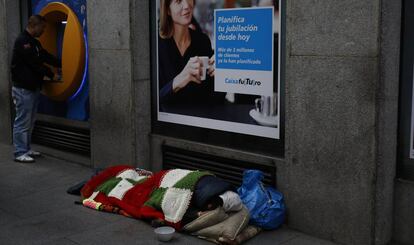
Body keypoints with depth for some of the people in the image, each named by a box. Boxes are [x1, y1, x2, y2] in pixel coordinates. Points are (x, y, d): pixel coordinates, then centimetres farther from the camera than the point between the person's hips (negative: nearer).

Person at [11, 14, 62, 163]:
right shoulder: (22, 42, -15)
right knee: (22, 122, -5)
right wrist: (51, 75, -11)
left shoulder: (35, 43, 16)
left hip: (34, 87, 10)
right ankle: (20, 153, 0)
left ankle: (26, 149, 21)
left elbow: (46, 57, 17)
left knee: (30, 122, 13)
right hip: (23, 89, -10)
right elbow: (35, 63, -18)